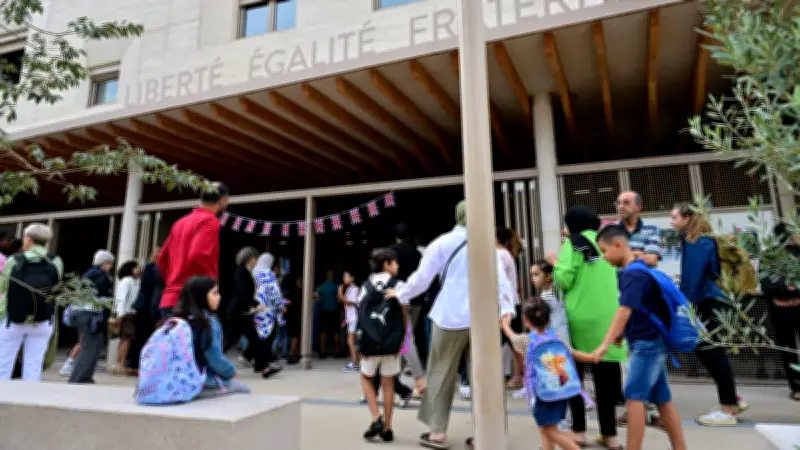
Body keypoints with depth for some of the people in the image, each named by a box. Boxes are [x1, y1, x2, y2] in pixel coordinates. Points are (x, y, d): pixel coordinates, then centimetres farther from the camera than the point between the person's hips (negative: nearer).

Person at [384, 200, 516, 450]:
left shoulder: (442, 243, 1)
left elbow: (422, 278, 2)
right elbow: (501, 280, -1)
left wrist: (400, 294, 16)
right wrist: (507, 308, -1)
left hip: (450, 318, -1)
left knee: (442, 373, 10)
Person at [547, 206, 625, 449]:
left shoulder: (574, 242, -5)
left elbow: (564, 280, -11)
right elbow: (616, 276, 16)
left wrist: (555, 263, 6)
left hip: (580, 318, -4)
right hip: (607, 317, 4)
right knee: (606, 376, 9)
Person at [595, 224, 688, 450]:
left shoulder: (634, 273, -18)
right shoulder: (637, 269, 12)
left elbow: (625, 311, -26)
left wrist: (605, 344, -29)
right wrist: (620, 334, 13)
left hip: (647, 342, -10)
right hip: (652, 342, 10)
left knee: (634, 397, -7)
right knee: (663, 399, 12)